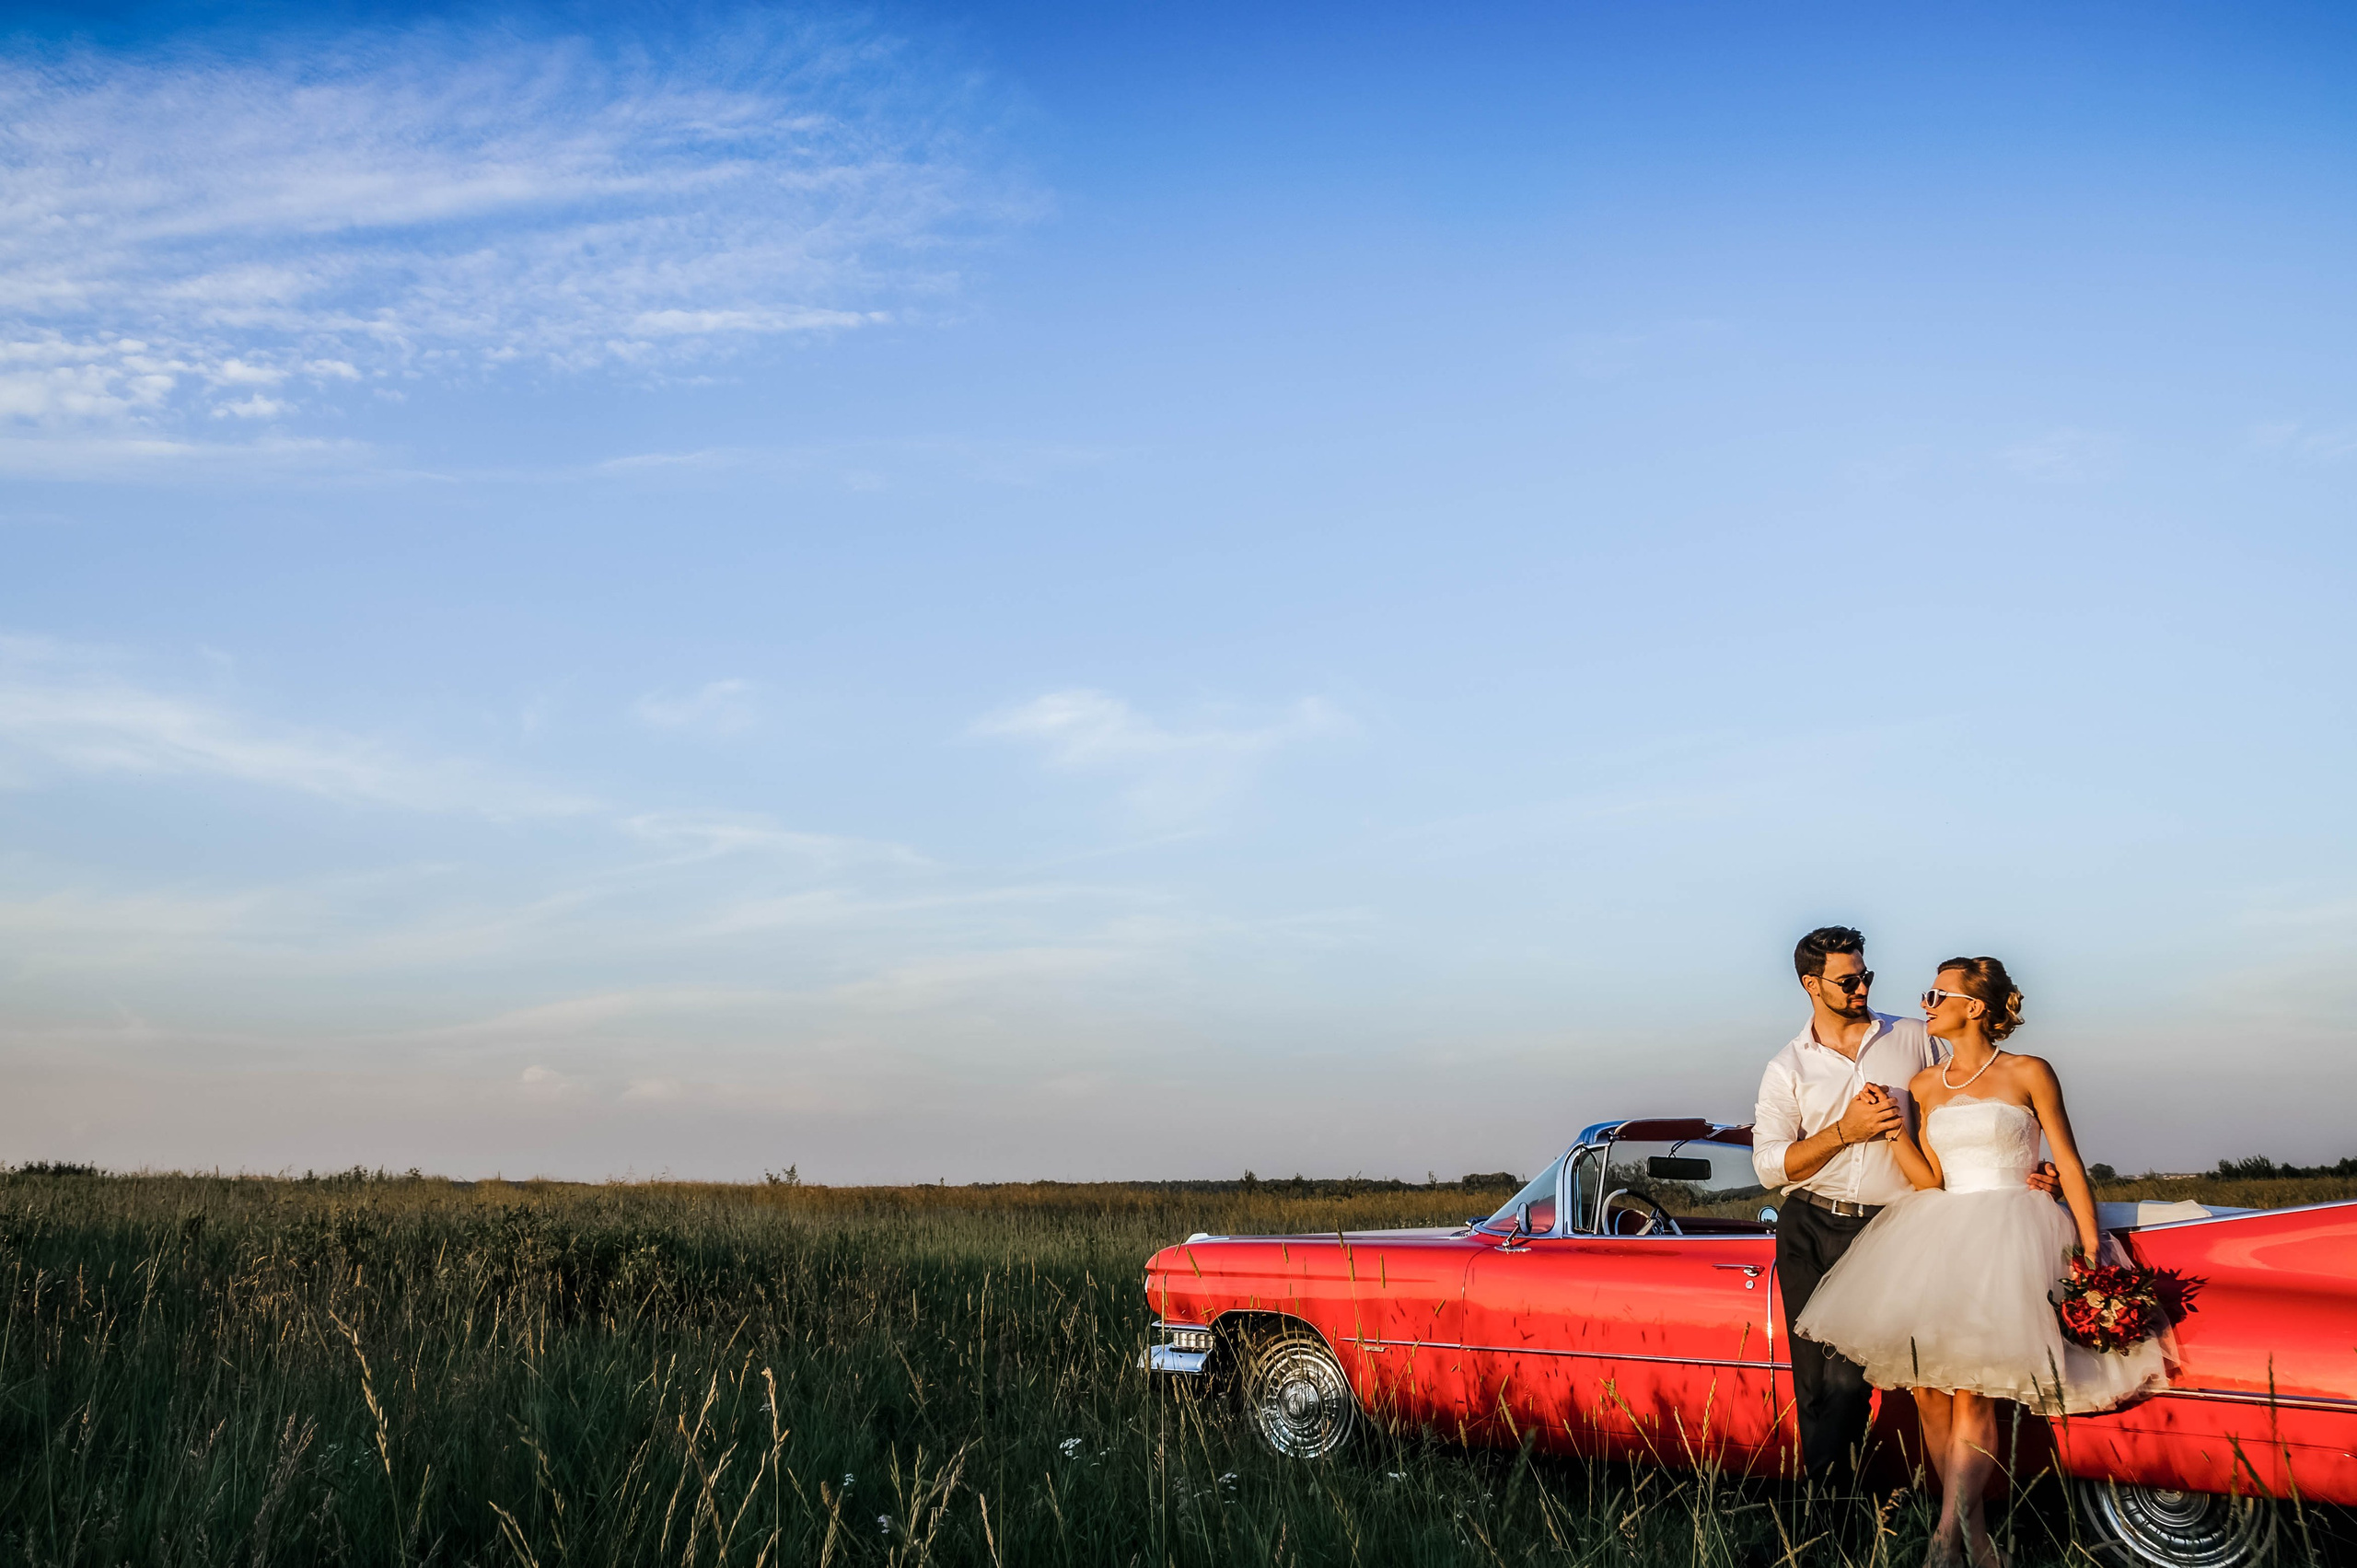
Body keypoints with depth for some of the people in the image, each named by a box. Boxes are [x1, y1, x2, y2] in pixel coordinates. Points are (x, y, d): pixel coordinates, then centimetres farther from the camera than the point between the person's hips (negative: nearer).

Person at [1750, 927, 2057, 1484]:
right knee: (1816, 1379, 2)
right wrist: (1845, 1130, -10)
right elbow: (1769, 1165, -1)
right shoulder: (1787, 1069, 7)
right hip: (1809, 1232, 1)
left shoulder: (1914, 1039, 9)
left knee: (1846, 1376, -9)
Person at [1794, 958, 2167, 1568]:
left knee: (1972, 1389, -18)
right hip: (1942, 1237, 5)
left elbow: (2069, 1164, 3)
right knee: (1929, 1391, -8)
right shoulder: (1925, 1086, 15)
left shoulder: (2028, 1074, 3)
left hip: (2009, 1236, -5)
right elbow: (1930, 1180, 9)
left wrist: (2091, 1253, -4)